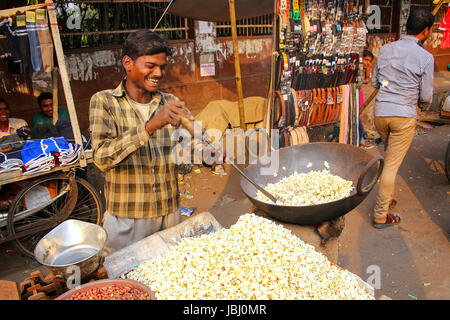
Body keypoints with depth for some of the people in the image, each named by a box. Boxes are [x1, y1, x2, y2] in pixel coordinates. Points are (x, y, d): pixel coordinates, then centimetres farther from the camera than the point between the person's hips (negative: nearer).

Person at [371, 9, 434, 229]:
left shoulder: (385, 49, 4)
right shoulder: (425, 57, -8)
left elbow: (374, 82, 12)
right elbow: (426, 96, -5)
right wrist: (419, 103, 17)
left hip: (380, 111, 5)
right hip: (404, 115, -4)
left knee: (390, 156, 27)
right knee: (392, 165, 2)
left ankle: (387, 196, 39)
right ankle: (381, 215, 9)